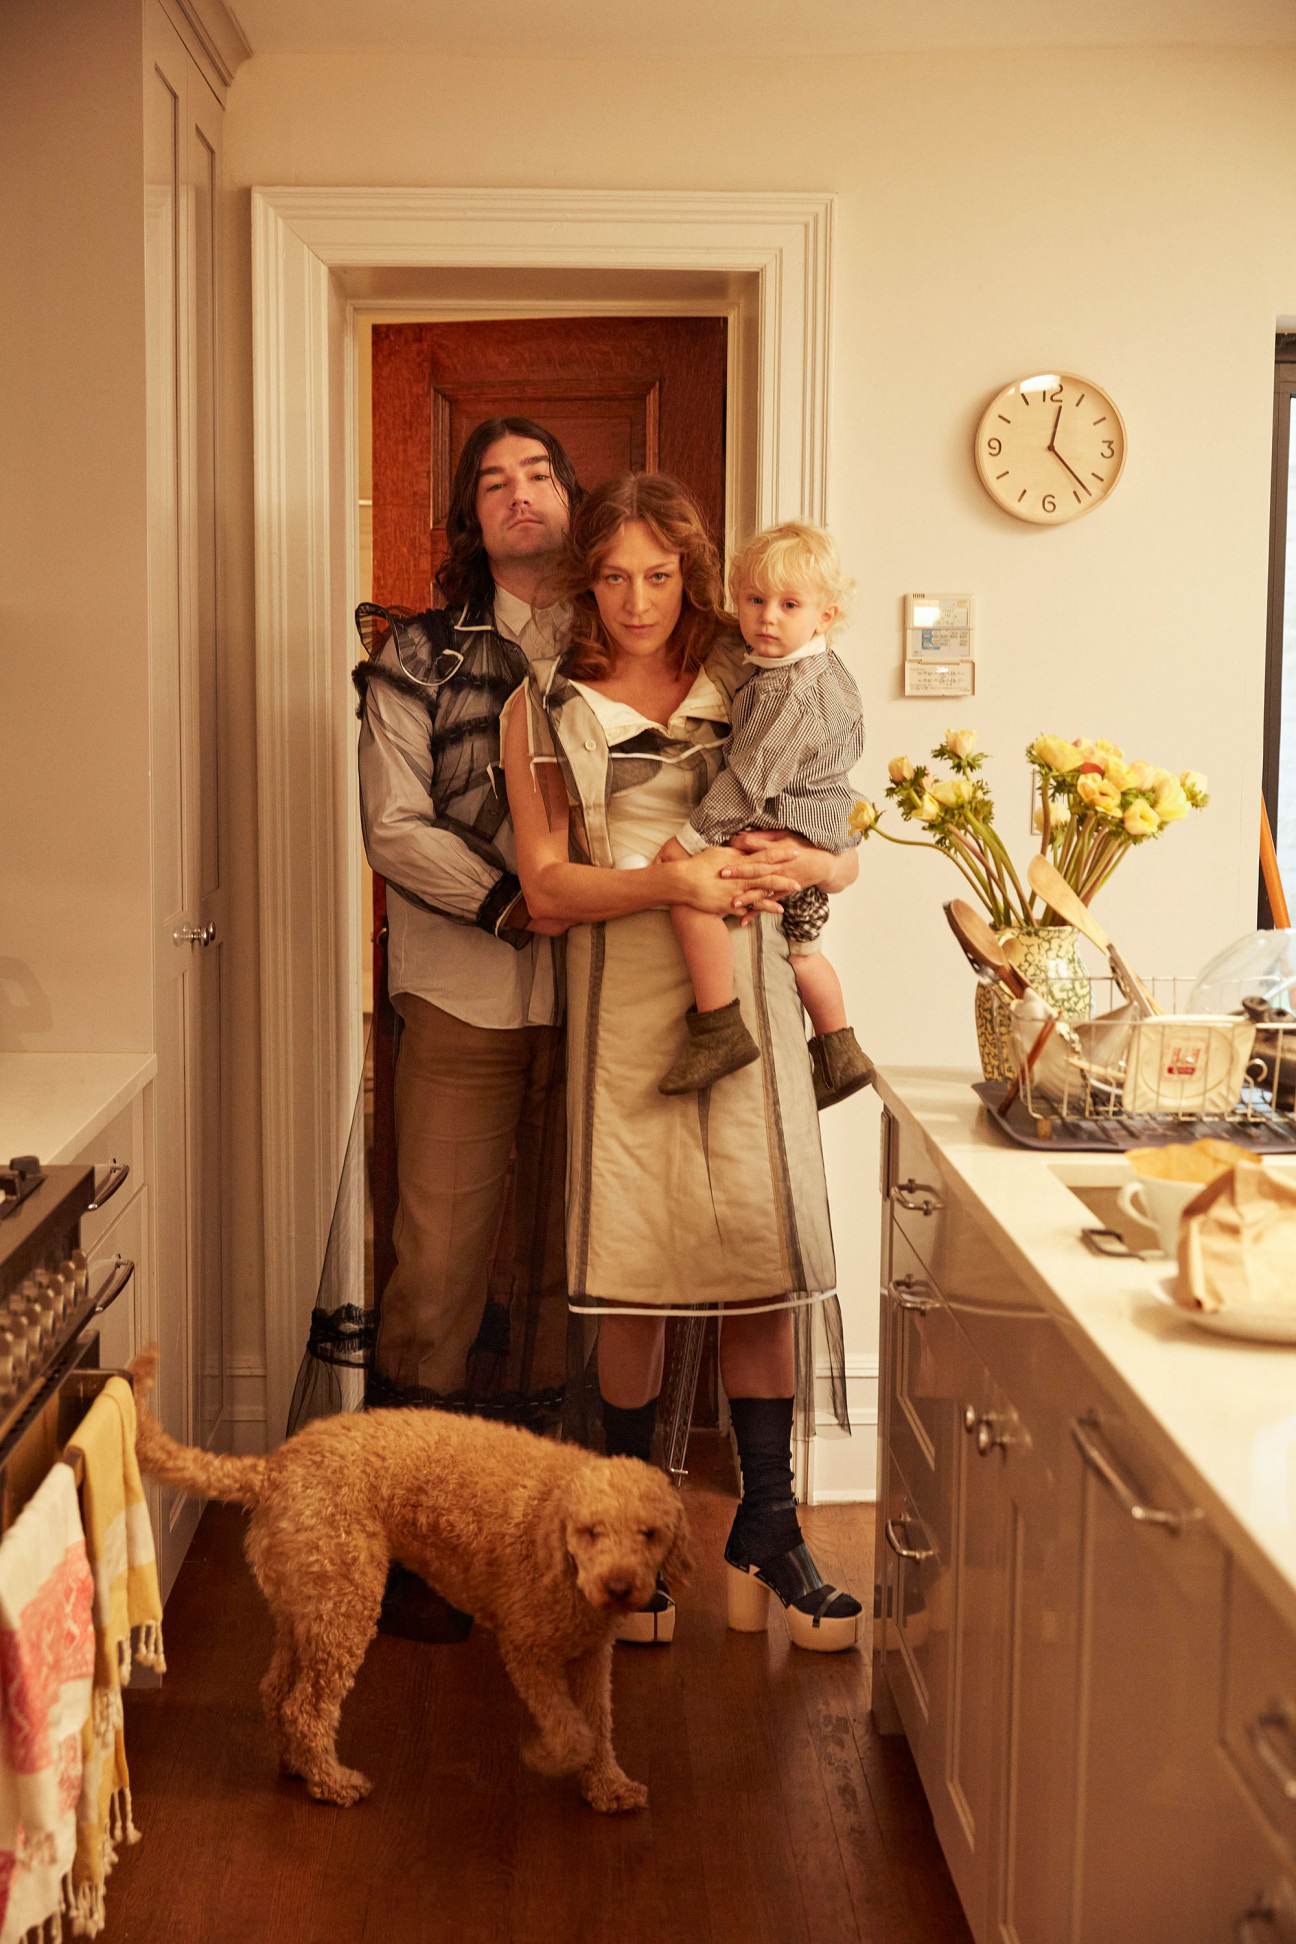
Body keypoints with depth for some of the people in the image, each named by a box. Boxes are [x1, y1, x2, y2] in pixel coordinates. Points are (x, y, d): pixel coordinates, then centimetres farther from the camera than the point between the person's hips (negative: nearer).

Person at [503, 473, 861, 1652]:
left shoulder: (751, 689, 11)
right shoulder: (544, 710, 7)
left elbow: (850, 847, 15)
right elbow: (547, 886, -1)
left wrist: (810, 863, -9)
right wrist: (673, 883, -17)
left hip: (747, 996, 1)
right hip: (622, 1006, -1)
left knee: (767, 1256, -3)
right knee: (633, 1273, -1)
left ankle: (767, 1528, 10)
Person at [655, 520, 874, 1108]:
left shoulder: (790, 691, -23)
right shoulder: (824, 671, 11)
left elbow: (753, 773, -26)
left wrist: (692, 837, -23)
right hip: (815, 841, 11)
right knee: (801, 945, 27)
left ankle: (719, 1031, -25)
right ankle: (839, 1055, 39)